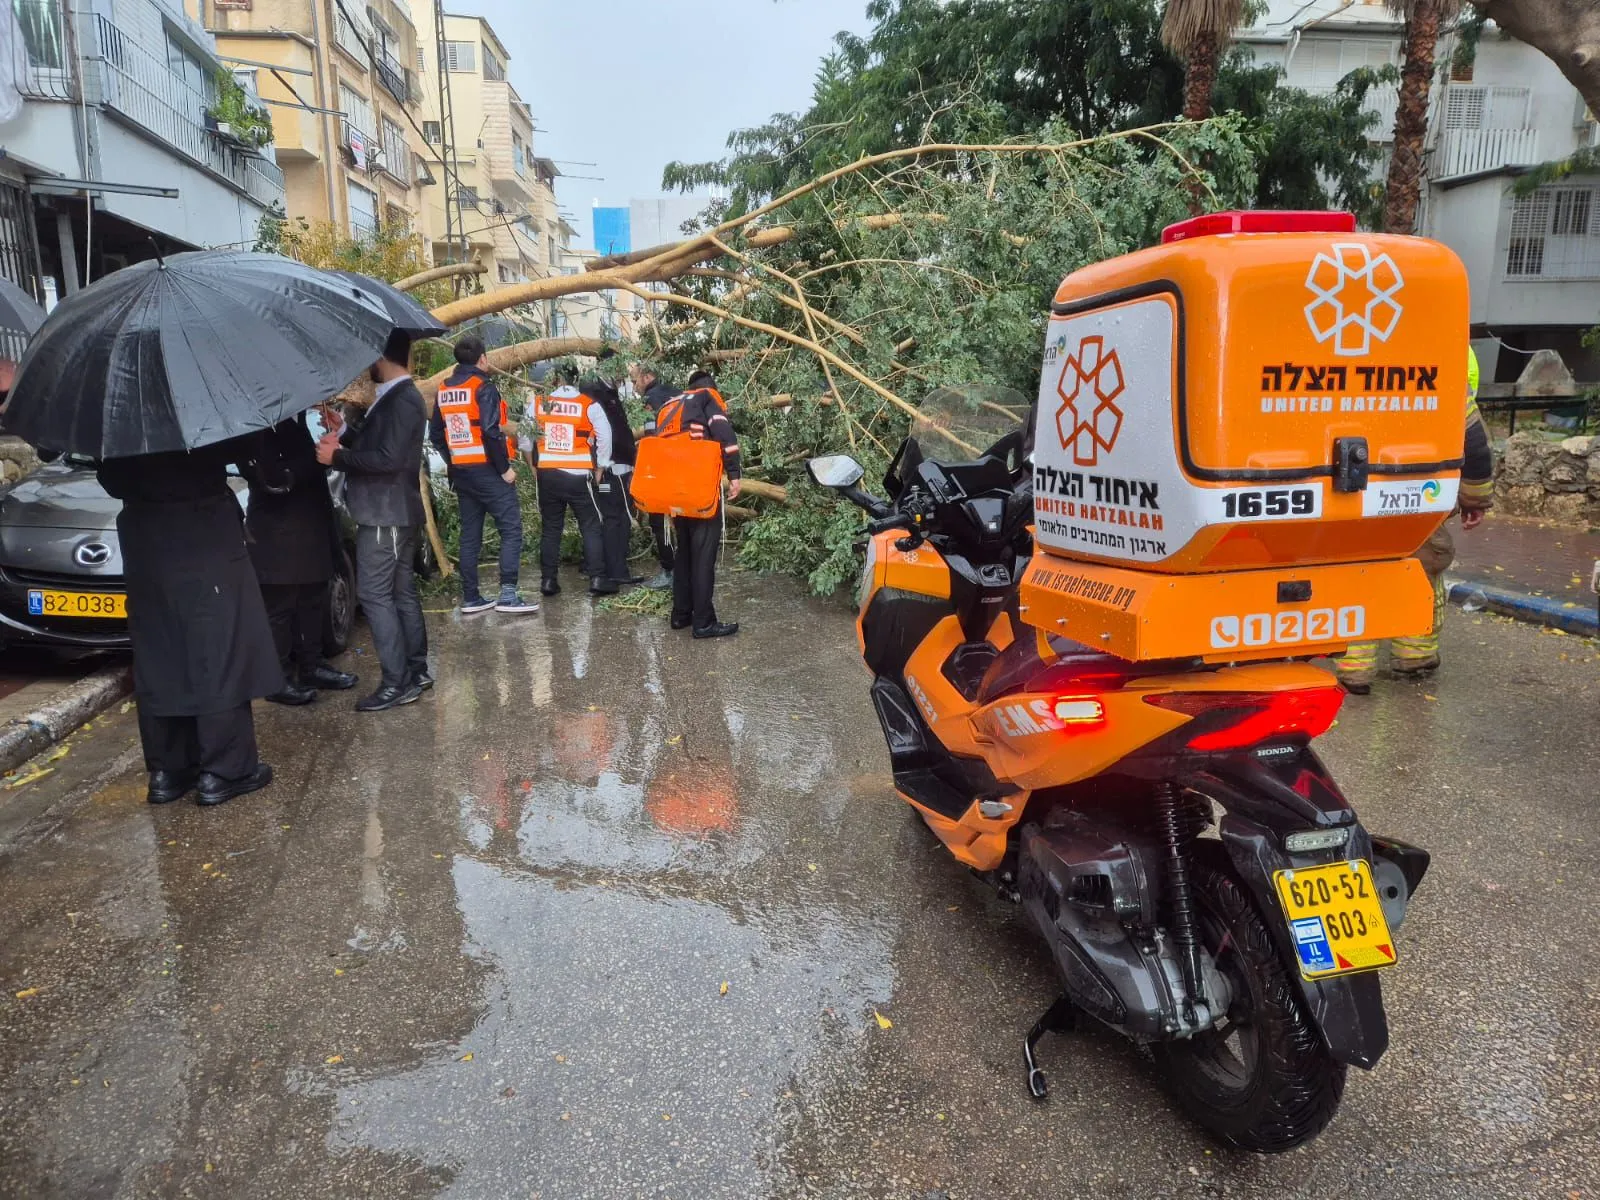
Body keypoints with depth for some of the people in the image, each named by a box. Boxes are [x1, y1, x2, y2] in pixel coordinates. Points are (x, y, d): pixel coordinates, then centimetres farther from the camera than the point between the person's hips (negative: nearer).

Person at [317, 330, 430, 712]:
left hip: (386, 514, -10)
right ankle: (416, 671, 19)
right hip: (390, 512, 10)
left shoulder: (402, 400, -17)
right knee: (401, 593, 13)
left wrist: (337, 457, -16)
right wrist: (345, 431, 3)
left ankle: (397, 682, -5)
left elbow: (389, 458, -24)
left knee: (375, 594, -8)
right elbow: (375, 443, 19)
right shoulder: (395, 396, 16)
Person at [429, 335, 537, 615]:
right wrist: (505, 467, -14)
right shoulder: (483, 387, -11)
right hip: (487, 470, -8)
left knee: (470, 535, 11)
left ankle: (471, 597, 13)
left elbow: (435, 434, 15)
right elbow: (490, 432, -20)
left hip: (461, 472, 8)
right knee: (511, 529, -5)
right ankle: (508, 594, -13)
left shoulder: (444, 391, 12)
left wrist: (454, 461, 19)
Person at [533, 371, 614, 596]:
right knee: (591, 526, 5)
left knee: (550, 528, 12)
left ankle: (548, 579, 13)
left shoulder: (539, 402, 3)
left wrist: (534, 468, 18)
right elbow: (605, 436, -7)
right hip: (577, 476, -3)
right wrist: (598, 470, 5)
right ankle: (597, 578, 0)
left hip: (547, 474, 3)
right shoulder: (589, 404, -5)